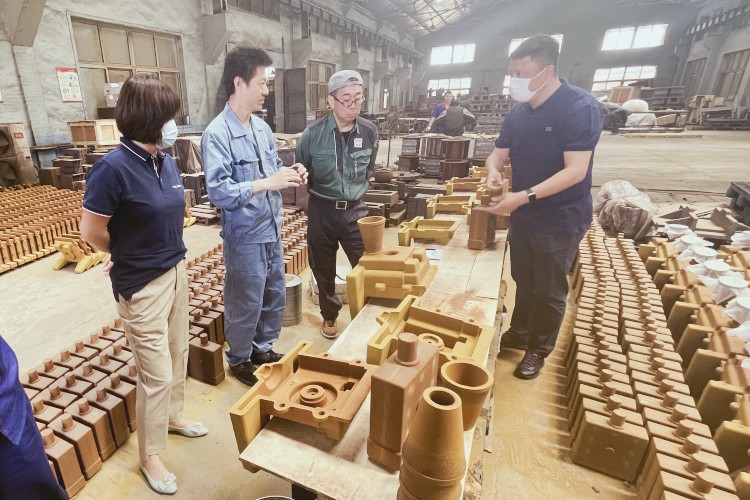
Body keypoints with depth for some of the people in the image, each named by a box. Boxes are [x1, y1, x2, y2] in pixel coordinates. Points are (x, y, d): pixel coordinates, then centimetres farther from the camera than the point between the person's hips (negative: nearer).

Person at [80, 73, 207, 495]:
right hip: (142, 284, -7)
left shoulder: (167, 162, 1)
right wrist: (130, 256, 4)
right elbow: (92, 232, -12)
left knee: (178, 353, 22)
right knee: (157, 373, 5)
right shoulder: (113, 168, -20)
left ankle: (174, 414, 47)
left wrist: (158, 251, 5)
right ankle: (151, 455, 28)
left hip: (176, 270, 7)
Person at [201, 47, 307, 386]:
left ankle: (263, 348, 43)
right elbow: (218, 192, -24)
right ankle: (239, 360, 35)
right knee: (245, 305, 10)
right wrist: (268, 183, -28)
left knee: (275, 297, 20)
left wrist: (289, 174, -5)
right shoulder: (217, 134, -17)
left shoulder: (262, 127, 7)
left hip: (272, 231, 8)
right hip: (245, 237, -7)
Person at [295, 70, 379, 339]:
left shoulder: (370, 131, -4)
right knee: (324, 270, 13)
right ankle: (329, 315, 36)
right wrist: (322, 192, 8)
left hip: (355, 210, 1)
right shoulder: (313, 133, -12)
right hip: (322, 210, -1)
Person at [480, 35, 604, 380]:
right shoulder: (518, 113, 3)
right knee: (523, 281, 20)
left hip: (560, 219, -6)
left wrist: (524, 196, -33)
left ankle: (539, 349, 29)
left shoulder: (580, 108, -19)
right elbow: (499, 153, 6)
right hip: (523, 215, 7)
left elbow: (575, 171, -25)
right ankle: (519, 334, 40)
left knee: (549, 291, 8)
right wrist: (494, 171, -18)